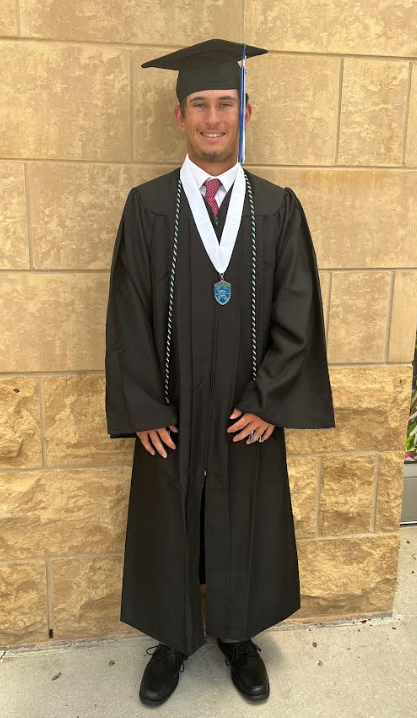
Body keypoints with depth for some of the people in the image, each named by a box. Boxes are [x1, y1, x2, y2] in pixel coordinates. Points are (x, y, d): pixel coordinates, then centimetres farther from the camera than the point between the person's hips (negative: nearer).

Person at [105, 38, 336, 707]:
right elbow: (128, 313, -5)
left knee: (245, 528, 17)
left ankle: (237, 635, 43)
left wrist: (268, 400, -9)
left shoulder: (279, 209, -1)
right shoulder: (146, 205, -3)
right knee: (168, 529, 15)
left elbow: (298, 313, -3)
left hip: (249, 415, 1)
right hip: (171, 415, 0)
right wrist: (142, 409, -8)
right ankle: (173, 640, 41)